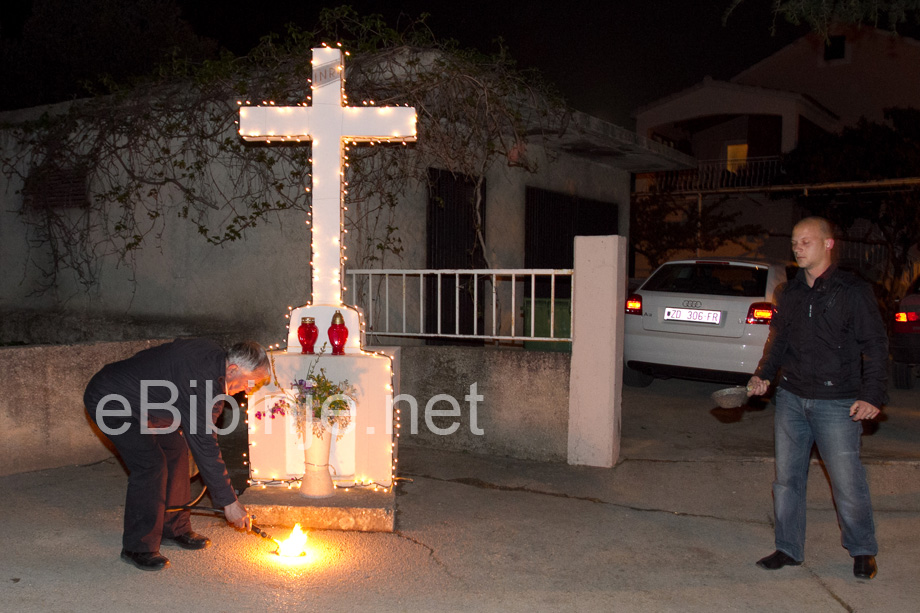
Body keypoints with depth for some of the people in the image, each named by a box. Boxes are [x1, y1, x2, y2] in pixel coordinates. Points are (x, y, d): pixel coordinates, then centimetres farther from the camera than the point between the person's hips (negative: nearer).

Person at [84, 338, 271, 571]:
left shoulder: (213, 355, -5)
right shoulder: (200, 381, -34)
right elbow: (204, 446, -32)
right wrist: (229, 501, -27)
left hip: (141, 400, 10)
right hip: (107, 400, -10)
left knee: (175, 449, 8)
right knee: (151, 464, -17)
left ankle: (174, 528, 20)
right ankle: (138, 548, -3)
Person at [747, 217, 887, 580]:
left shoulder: (853, 291, -5)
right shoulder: (790, 294, 11)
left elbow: (876, 346, -4)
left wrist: (871, 396, -12)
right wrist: (763, 375, 5)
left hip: (836, 403, -5)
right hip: (791, 398, 5)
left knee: (847, 481, 0)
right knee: (787, 477, 9)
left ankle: (862, 551, 22)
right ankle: (789, 549, 22)